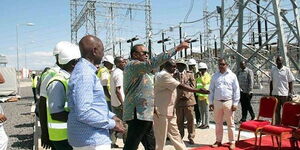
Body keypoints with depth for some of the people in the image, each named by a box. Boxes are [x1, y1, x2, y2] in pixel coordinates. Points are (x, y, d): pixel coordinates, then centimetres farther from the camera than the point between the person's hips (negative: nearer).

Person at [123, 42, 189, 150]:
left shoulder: (140, 70, 23)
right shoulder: (133, 65, -12)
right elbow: (153, 63, -27)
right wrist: (177, 48, -25)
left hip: (144, 115, 11)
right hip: (138, 115, -11)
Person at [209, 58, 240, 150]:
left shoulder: (232, 76, 0)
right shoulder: (215, 76, 8)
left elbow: (236, 90, -1)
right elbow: (211, 90, 10)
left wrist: (235, 103, -6)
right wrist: (211, 102, 6)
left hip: (228, 102, -3)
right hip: (217, 102, 3)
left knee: (230, 123, 5)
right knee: (218, 123, 12)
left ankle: (232, 142, 16)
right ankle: (218, 141, 24)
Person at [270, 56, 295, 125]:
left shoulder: (287, 70, -2)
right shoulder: (273, 70, 6)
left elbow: (290, 82, -1)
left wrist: (290, 94, -7)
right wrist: (270, 93, 10)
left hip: (285, 94, -3)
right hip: (275, 94, 3)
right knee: (276, 111, 10)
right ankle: (277, 124, 19)